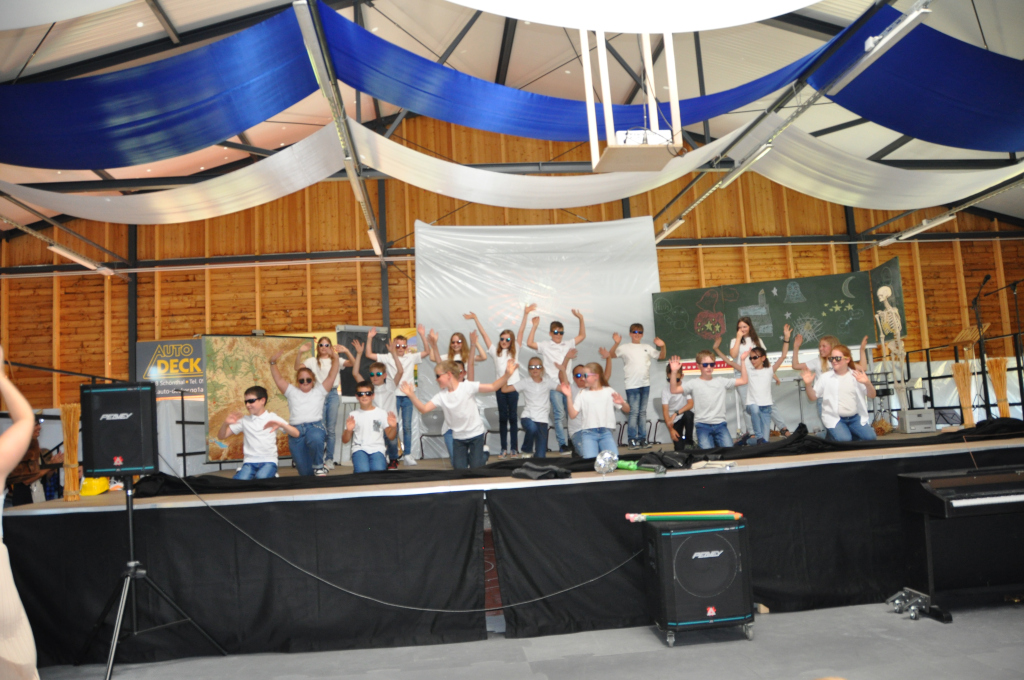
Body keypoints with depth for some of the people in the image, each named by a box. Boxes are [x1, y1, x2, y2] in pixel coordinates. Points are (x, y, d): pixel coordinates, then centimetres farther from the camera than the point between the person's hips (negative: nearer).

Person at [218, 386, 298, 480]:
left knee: (261, 478, -35)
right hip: (249, 461, 2)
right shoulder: (244, 421, 15)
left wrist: (281, 424, -20)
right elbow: (221, 436, 15)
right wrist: (226, 423, -6)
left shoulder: (273, 418, 8)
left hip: (269, 461, -2)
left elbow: (296, 434, -2)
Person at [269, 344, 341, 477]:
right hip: (296, 431, 2)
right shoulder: (292, 392, 23)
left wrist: (335, 358, -1)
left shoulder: (319, 391, 17)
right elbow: (279, 379, 15)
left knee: (315, 439, -42)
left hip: (315, 427, -2)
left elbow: (331, 376, 10)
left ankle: (319, 466, -16)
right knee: (305, 473, -2)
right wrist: (273, 363, 5)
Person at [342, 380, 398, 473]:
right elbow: (345, 440, 9)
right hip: (359, 449, 0)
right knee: (363, 471, -31)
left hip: (377, 449, 0)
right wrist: (348, 430, -13)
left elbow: (391, 437, 6)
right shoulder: (353, 415, 11)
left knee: (378, 471, -31)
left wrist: (393, 427, -15)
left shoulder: (381, 413, 10)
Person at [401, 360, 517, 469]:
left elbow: (493, 387, -19)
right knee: (459, 468, 2)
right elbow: (424, 409, -9)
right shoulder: (441, 396, -2)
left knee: (476, 467, -1)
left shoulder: (467, 386, -13)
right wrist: (412, 395, -23)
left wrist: (507, 375, -34)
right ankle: (467, 455, 31)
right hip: (458, 436, 3)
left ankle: (484, 454, 28)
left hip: (476, 433, -3)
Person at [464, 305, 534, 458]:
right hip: (500, 388, 1)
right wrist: (475, 319, 3)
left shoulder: (515, 351, 7)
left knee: (513, 417, 3)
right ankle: (504, 449, 11)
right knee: (502, 418, 5)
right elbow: (484, 334, 6)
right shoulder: (495, 352, 8)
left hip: (513, 387, -1)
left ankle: (514, 448, 8)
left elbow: (521, 331, 1)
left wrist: (526, 314, -6)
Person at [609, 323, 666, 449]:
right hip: (632, 385, -4)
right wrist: (616, 343, -27)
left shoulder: (647, 348, 13)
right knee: (634, 412, -8)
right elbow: (612, 355, -12)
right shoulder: (625, 348, 0)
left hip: (645, 384, 5)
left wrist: (662, 346, 0)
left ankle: (642, 439, 15)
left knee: (643, 412, 9)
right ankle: (632, 440, -4)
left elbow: (661, 356, 18)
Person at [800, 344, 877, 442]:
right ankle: (833, 435, 7)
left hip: (855, 417, 2)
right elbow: (812, 397, 3)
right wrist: (808, 384, -17)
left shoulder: (856, 376, 3)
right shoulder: (825, 377, 1)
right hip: (834, 418, -2)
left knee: (870, 437, -18)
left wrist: (867, 383, -18)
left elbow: (872, 396, 3)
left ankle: (851, 432, 10)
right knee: (844, 440, -26)